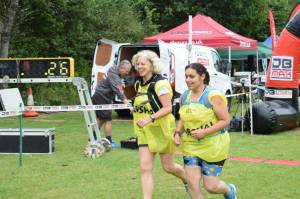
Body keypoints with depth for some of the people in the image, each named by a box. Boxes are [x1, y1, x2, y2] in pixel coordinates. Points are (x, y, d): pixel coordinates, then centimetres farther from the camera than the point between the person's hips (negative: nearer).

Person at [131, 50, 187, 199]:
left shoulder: (160, 83, -16)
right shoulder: (140, 84, 7)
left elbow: (168, 108, -22)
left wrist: (150, 118, -32)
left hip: (161, 130, -6)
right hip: (145, 132, 6)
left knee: (168, 167, 11)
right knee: (145, 168, -5)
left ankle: (188, 180, 41)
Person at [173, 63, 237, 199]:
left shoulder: (212, 96, -15)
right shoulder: (184, 96, 4)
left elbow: (226, 120, -15)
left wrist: (204, 132, -24)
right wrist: (178, 133, -1)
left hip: (213, 146, -5)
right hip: (191, 146, 5)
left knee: (210, 186, 1)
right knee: (192, 183, -4)